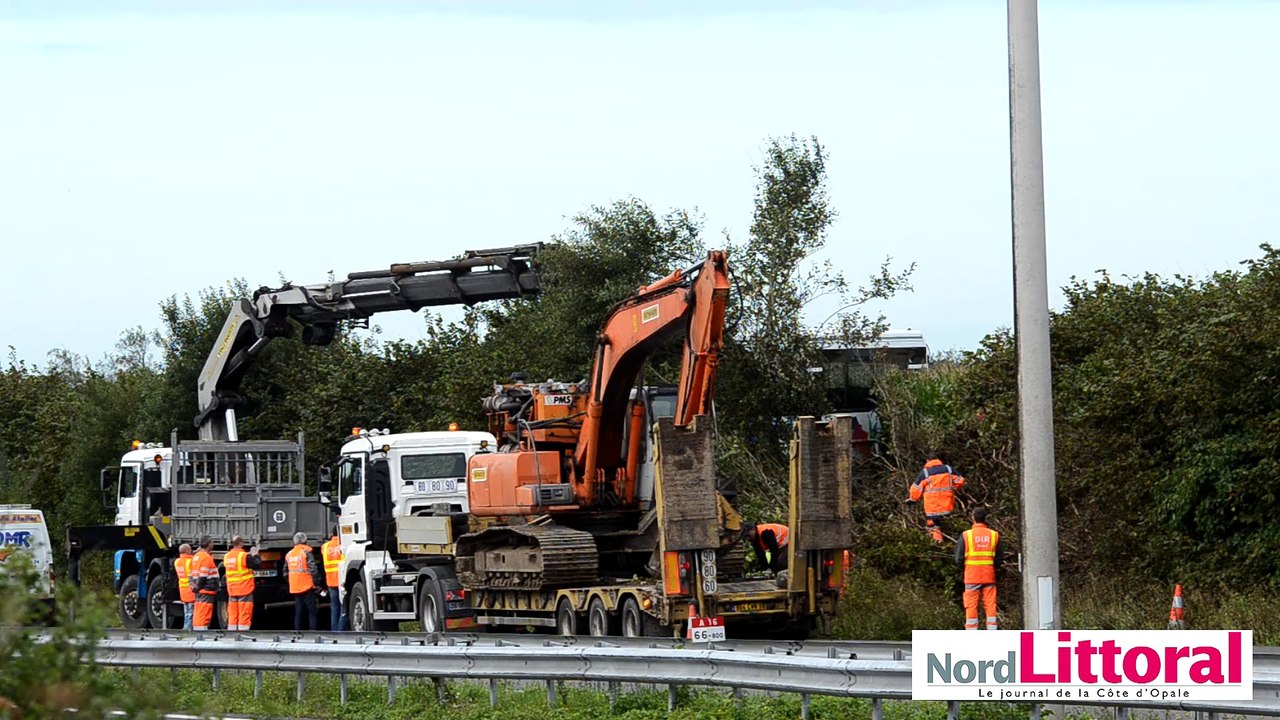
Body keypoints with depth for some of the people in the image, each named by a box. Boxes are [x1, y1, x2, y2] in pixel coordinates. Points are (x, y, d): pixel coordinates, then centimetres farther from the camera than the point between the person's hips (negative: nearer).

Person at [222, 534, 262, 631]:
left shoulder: (227, 556, 6)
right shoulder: (245, 556, -14)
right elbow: (258, 566, -12)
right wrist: (255, 555, 5)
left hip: (231, 591, 6)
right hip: (245, 590, -6)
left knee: (232, 615, 9)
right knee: (244, 614, -4)